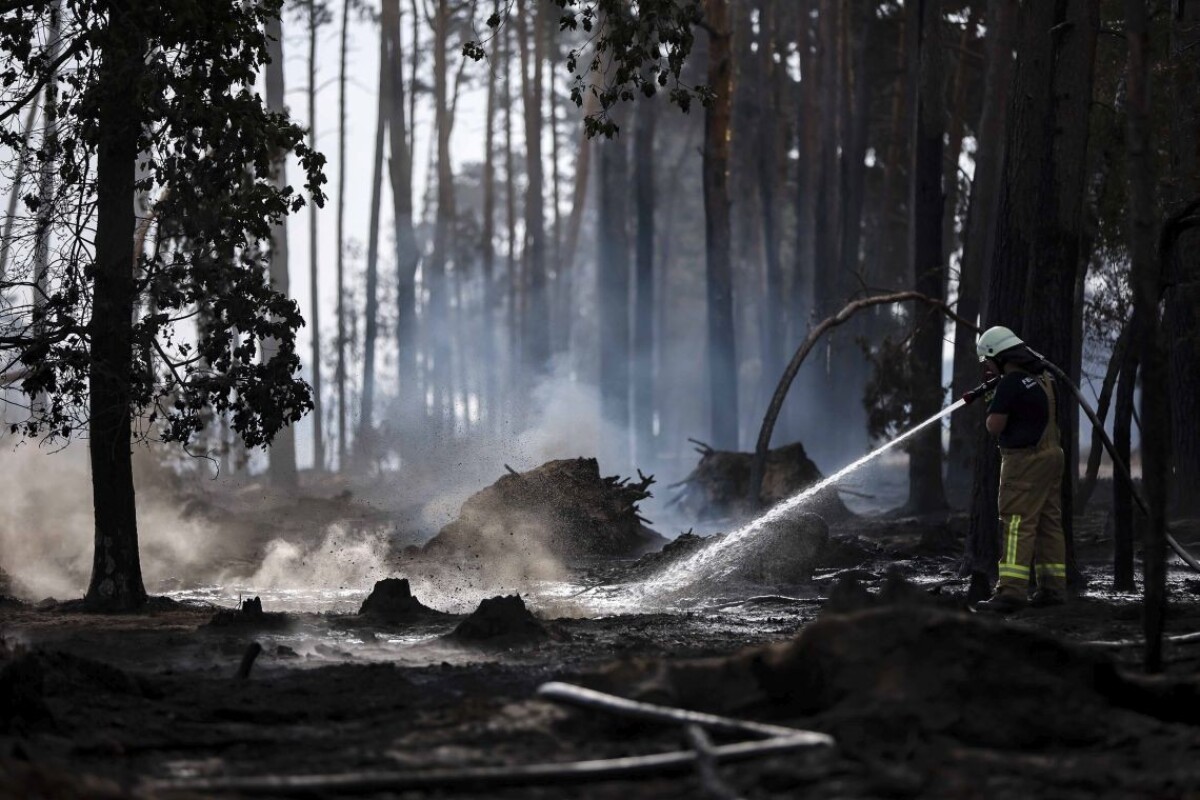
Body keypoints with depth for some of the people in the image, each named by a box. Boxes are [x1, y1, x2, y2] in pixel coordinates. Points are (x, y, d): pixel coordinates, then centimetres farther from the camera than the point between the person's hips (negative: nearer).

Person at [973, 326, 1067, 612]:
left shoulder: (1010, 382, -16)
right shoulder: (1042, 376, 11)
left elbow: (994, 426, -17)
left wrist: (992, 408, 3)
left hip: (1025, 460, -9)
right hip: (1051, 455, 9)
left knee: (1017, 524, -11)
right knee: (1049, 523, 12)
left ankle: (1011, 591, -18)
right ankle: (1053, 587, 13)